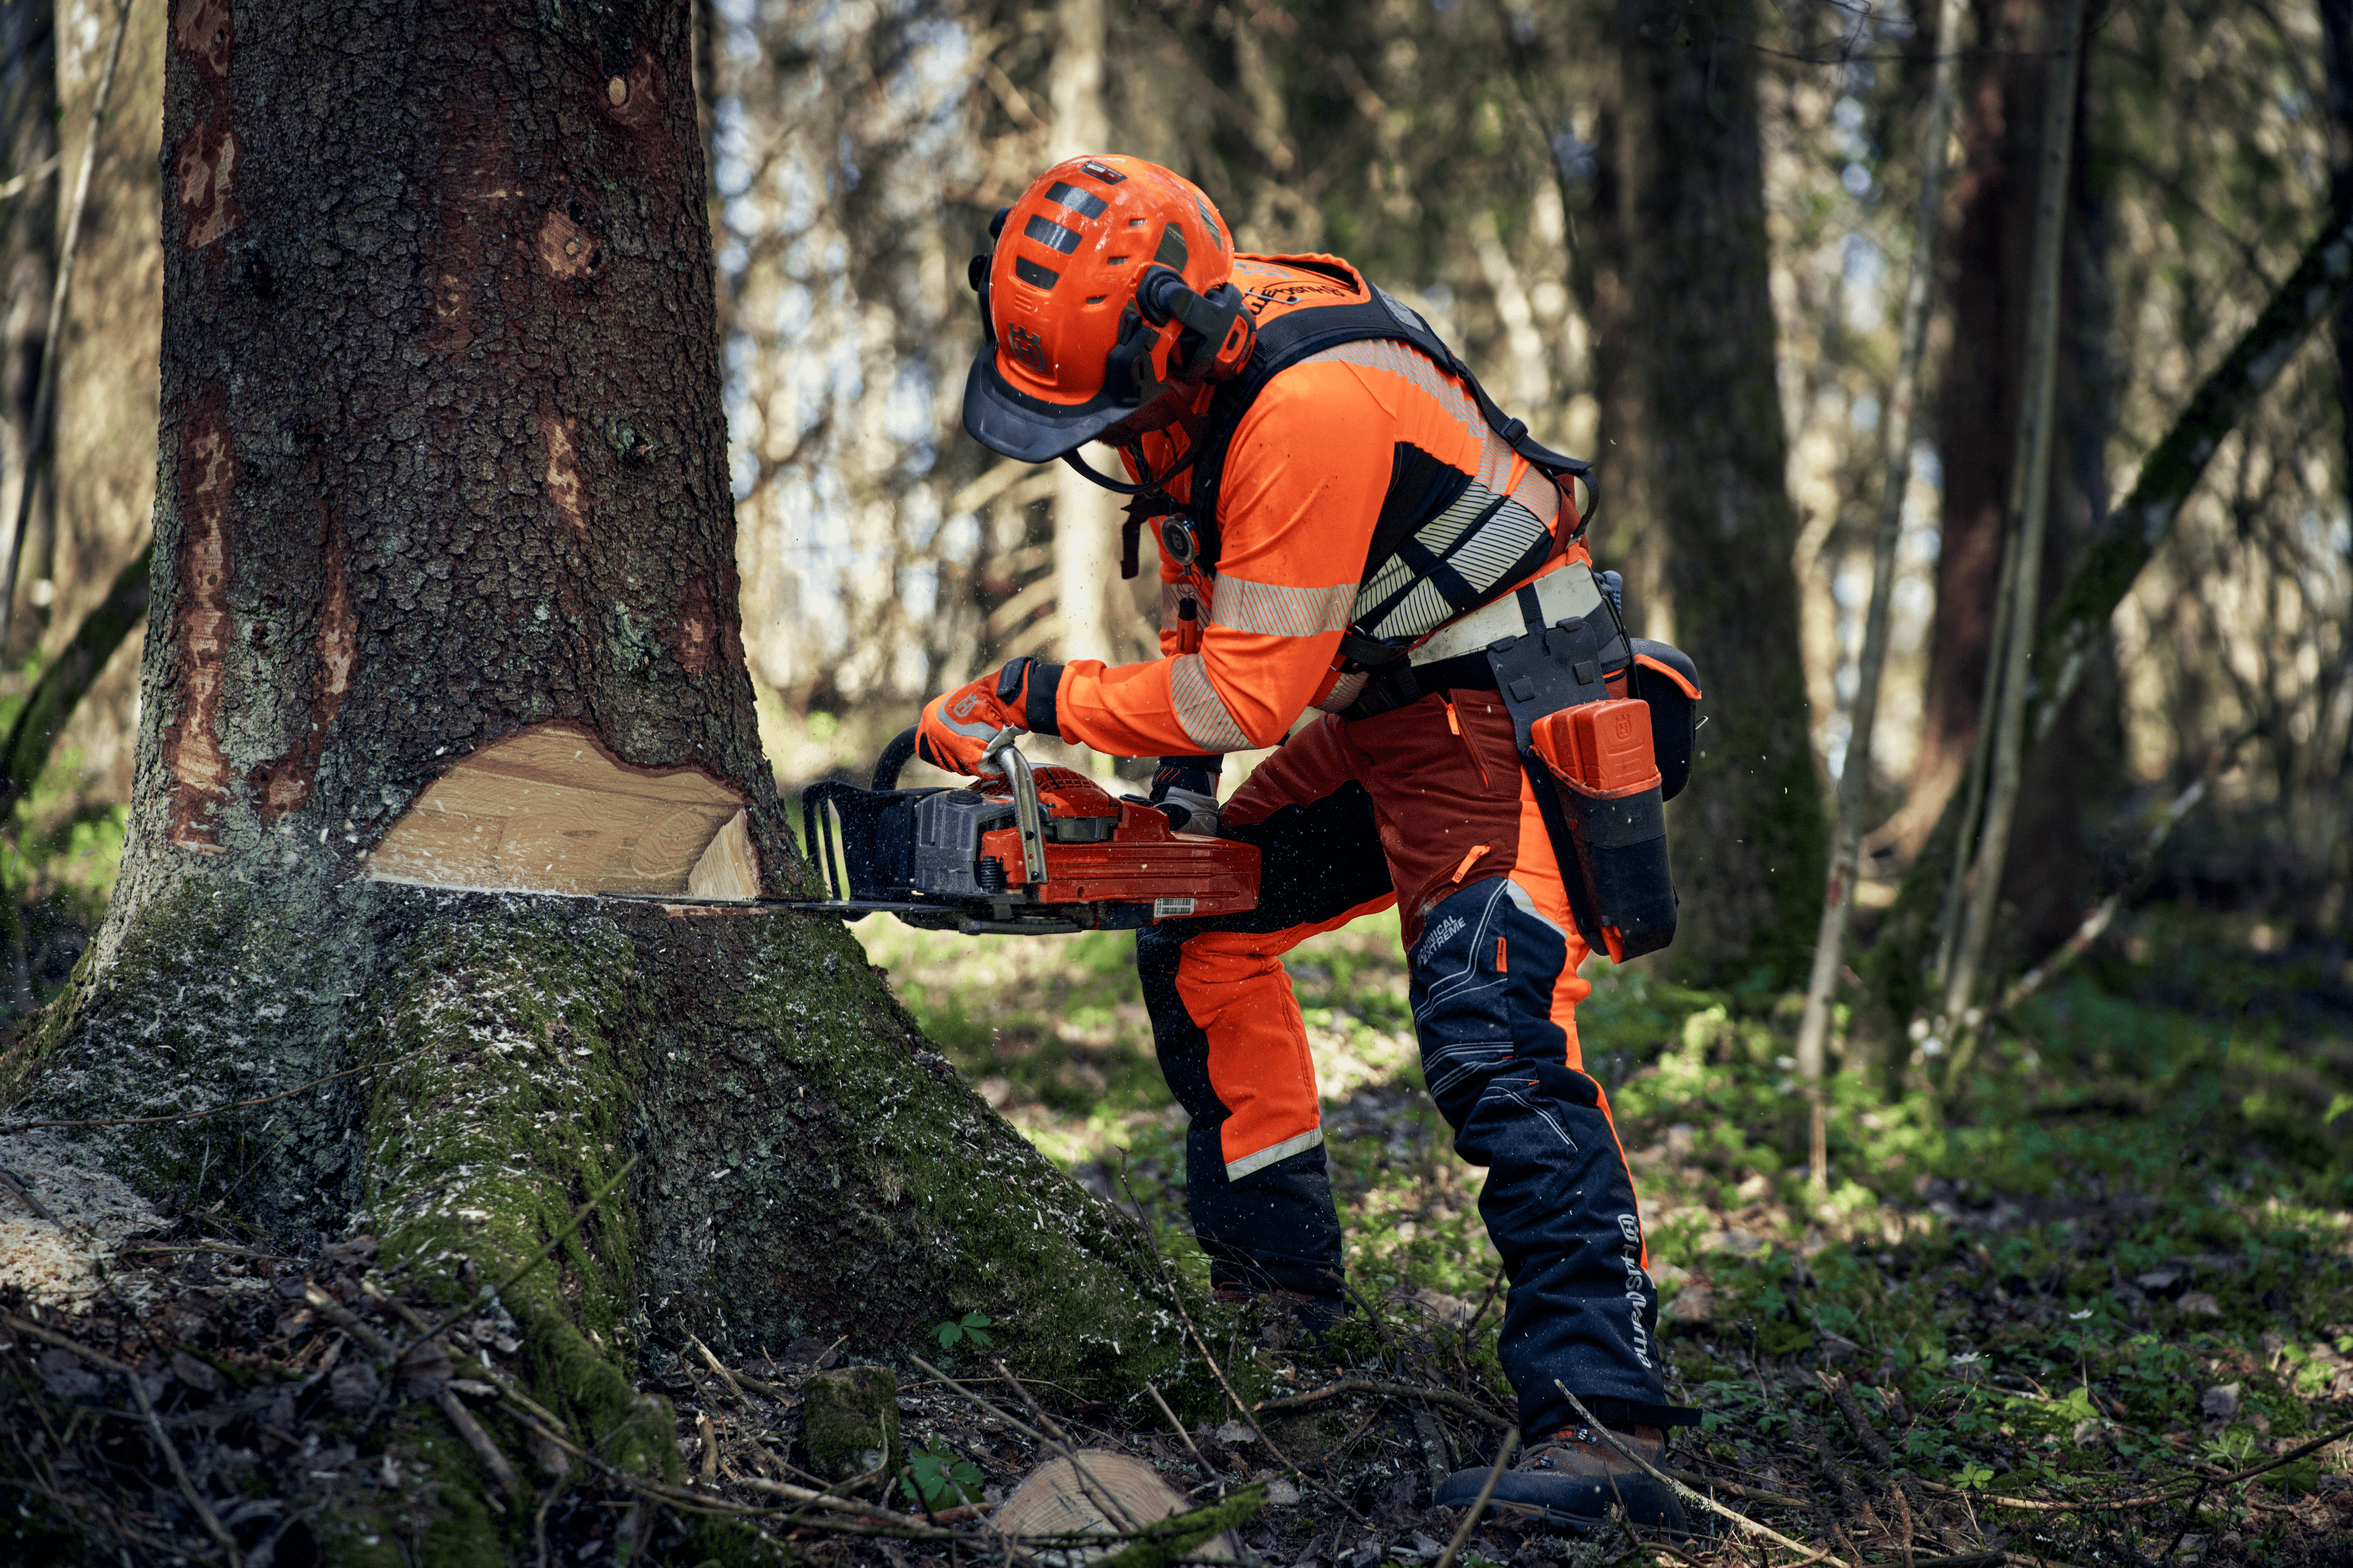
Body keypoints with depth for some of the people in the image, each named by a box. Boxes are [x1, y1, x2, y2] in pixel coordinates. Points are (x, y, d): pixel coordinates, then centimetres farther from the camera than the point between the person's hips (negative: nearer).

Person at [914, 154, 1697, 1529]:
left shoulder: (1311, 405, -31)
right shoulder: (1185, 354, -1)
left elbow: (1250, 690, -26)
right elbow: (1204, 594, 14)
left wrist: (1038, 700, -18)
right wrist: (1177, 781, 7)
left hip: (1503, 715, -10)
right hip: (1376, 720, 10)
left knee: (1494, 1041, -23)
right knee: (1199, 926, 14)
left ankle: (1604, 1424, -26)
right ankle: (1281, 1283, 20)